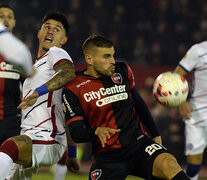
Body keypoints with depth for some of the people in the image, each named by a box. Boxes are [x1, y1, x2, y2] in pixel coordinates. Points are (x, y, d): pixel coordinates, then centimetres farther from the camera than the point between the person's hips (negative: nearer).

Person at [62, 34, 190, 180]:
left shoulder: (123, 71, 7)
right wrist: (97, 131, -31)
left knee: (169, 165, -28)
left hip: (138, 144, 2)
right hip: (107, 155, -2)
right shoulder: (73, 90, -5)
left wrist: (155, 134, 26)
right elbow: (76, 133, -10)